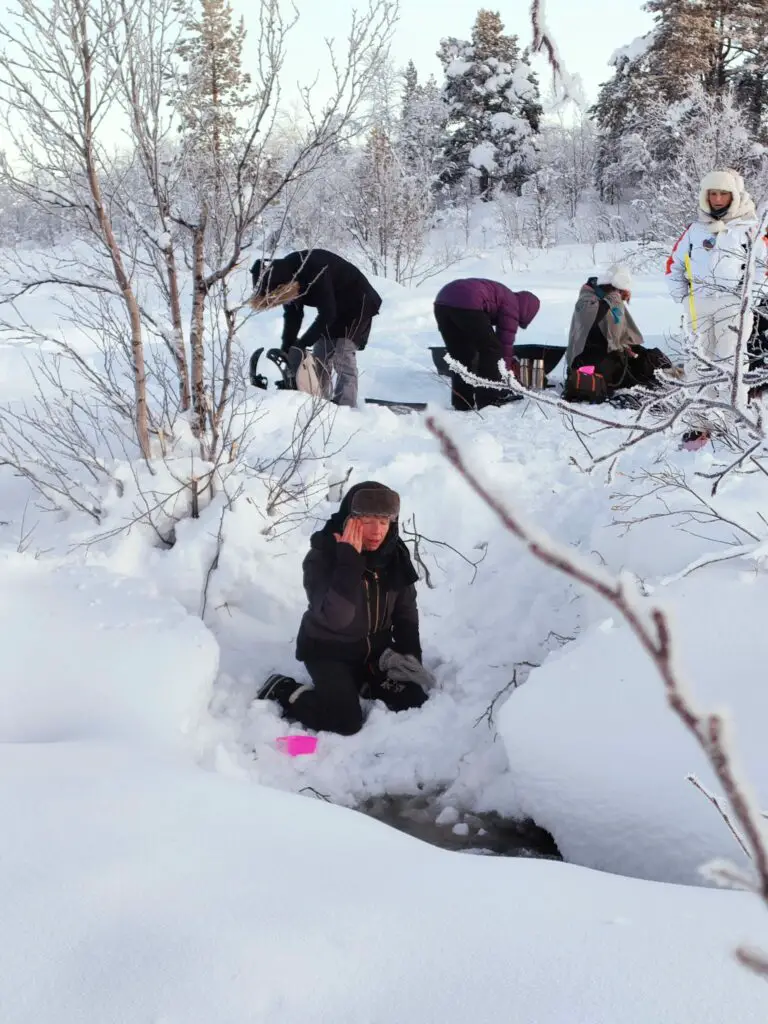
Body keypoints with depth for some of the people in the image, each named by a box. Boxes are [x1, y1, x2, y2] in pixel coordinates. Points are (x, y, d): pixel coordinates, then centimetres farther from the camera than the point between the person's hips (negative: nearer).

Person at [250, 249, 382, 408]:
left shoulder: (314, 271, -37)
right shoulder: (284, 274, -13)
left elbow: (326, 314, -34)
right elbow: (293, 316, -6)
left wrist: (301, 346, -33)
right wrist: (287, 351, -14)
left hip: (358, 305, -8)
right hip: (334, 309, 8)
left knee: (343, 359, -17)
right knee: (319, 358, 2)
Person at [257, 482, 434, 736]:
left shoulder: (395, 554, -8)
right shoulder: (322, 556, -24)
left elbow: (406, 611, 5)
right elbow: (335, 617, -38)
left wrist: (410, 655, -5)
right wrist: (349, 560, -40)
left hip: (376, 648, 5)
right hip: (329, 650, -5)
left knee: (414, 703, -8)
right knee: (346, 721, -19)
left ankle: (360, 684, 16)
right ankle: (282, 690, 2)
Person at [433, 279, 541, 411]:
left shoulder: (503, 296, 36)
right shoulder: (512, 306, 10)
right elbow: (505, 342, 10)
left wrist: (509, 360, 49)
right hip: (466, 304, -9)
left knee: (460, 354, 18)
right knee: (491, 350, 7)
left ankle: (462, 402, 18)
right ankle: (490, 399, 9)